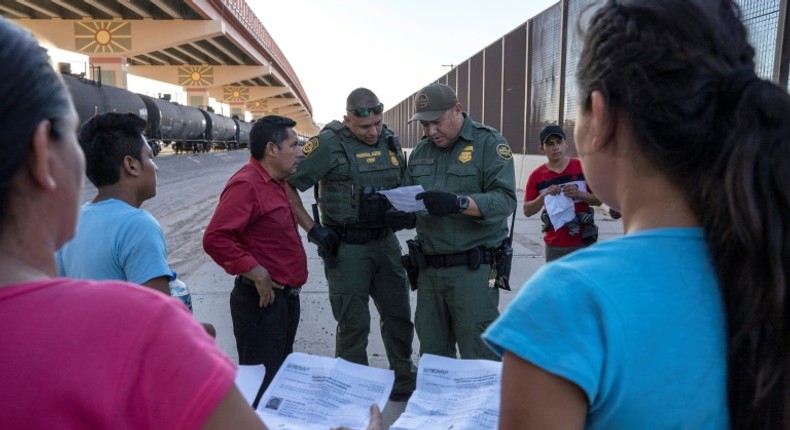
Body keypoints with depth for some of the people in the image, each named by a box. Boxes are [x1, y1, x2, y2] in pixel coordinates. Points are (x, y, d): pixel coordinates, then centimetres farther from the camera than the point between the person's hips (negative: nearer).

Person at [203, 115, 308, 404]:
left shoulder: (275, 182, 12)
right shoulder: (246, 184, -20)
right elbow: (214, 239, -28)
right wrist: (256, 273, -23)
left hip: (285, 296, 10)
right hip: (262, 301, -10)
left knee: (282, 374, 22)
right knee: (260, 382, 0)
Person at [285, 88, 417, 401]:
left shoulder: (390, 140, 6)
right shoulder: (329, 144, -13)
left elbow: (403, 186, 19)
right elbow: (286, 184, -12)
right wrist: (313, 229, -14)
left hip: (386, 242, 6)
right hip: (346, 247, -6)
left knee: (399, 314, 17)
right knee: (353, 324, 4)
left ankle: (404, 382, 37)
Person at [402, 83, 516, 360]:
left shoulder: (488, 143, -5)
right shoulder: (421, 151, 14)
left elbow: (505, 200, -15)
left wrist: (458, 203, -30)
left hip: (473, 268, -5)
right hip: (429, 268, 6)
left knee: (478, 358, 1)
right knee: (431, 353, 15)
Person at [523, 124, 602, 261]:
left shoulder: (583, 167, -1)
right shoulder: (537, 176, 1)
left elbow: (598, 200, 2)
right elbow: (527, 210, 1)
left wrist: (579, 194, -17)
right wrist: (544, 196, -16)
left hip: (583, 242, -1)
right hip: (554, 245, 1)